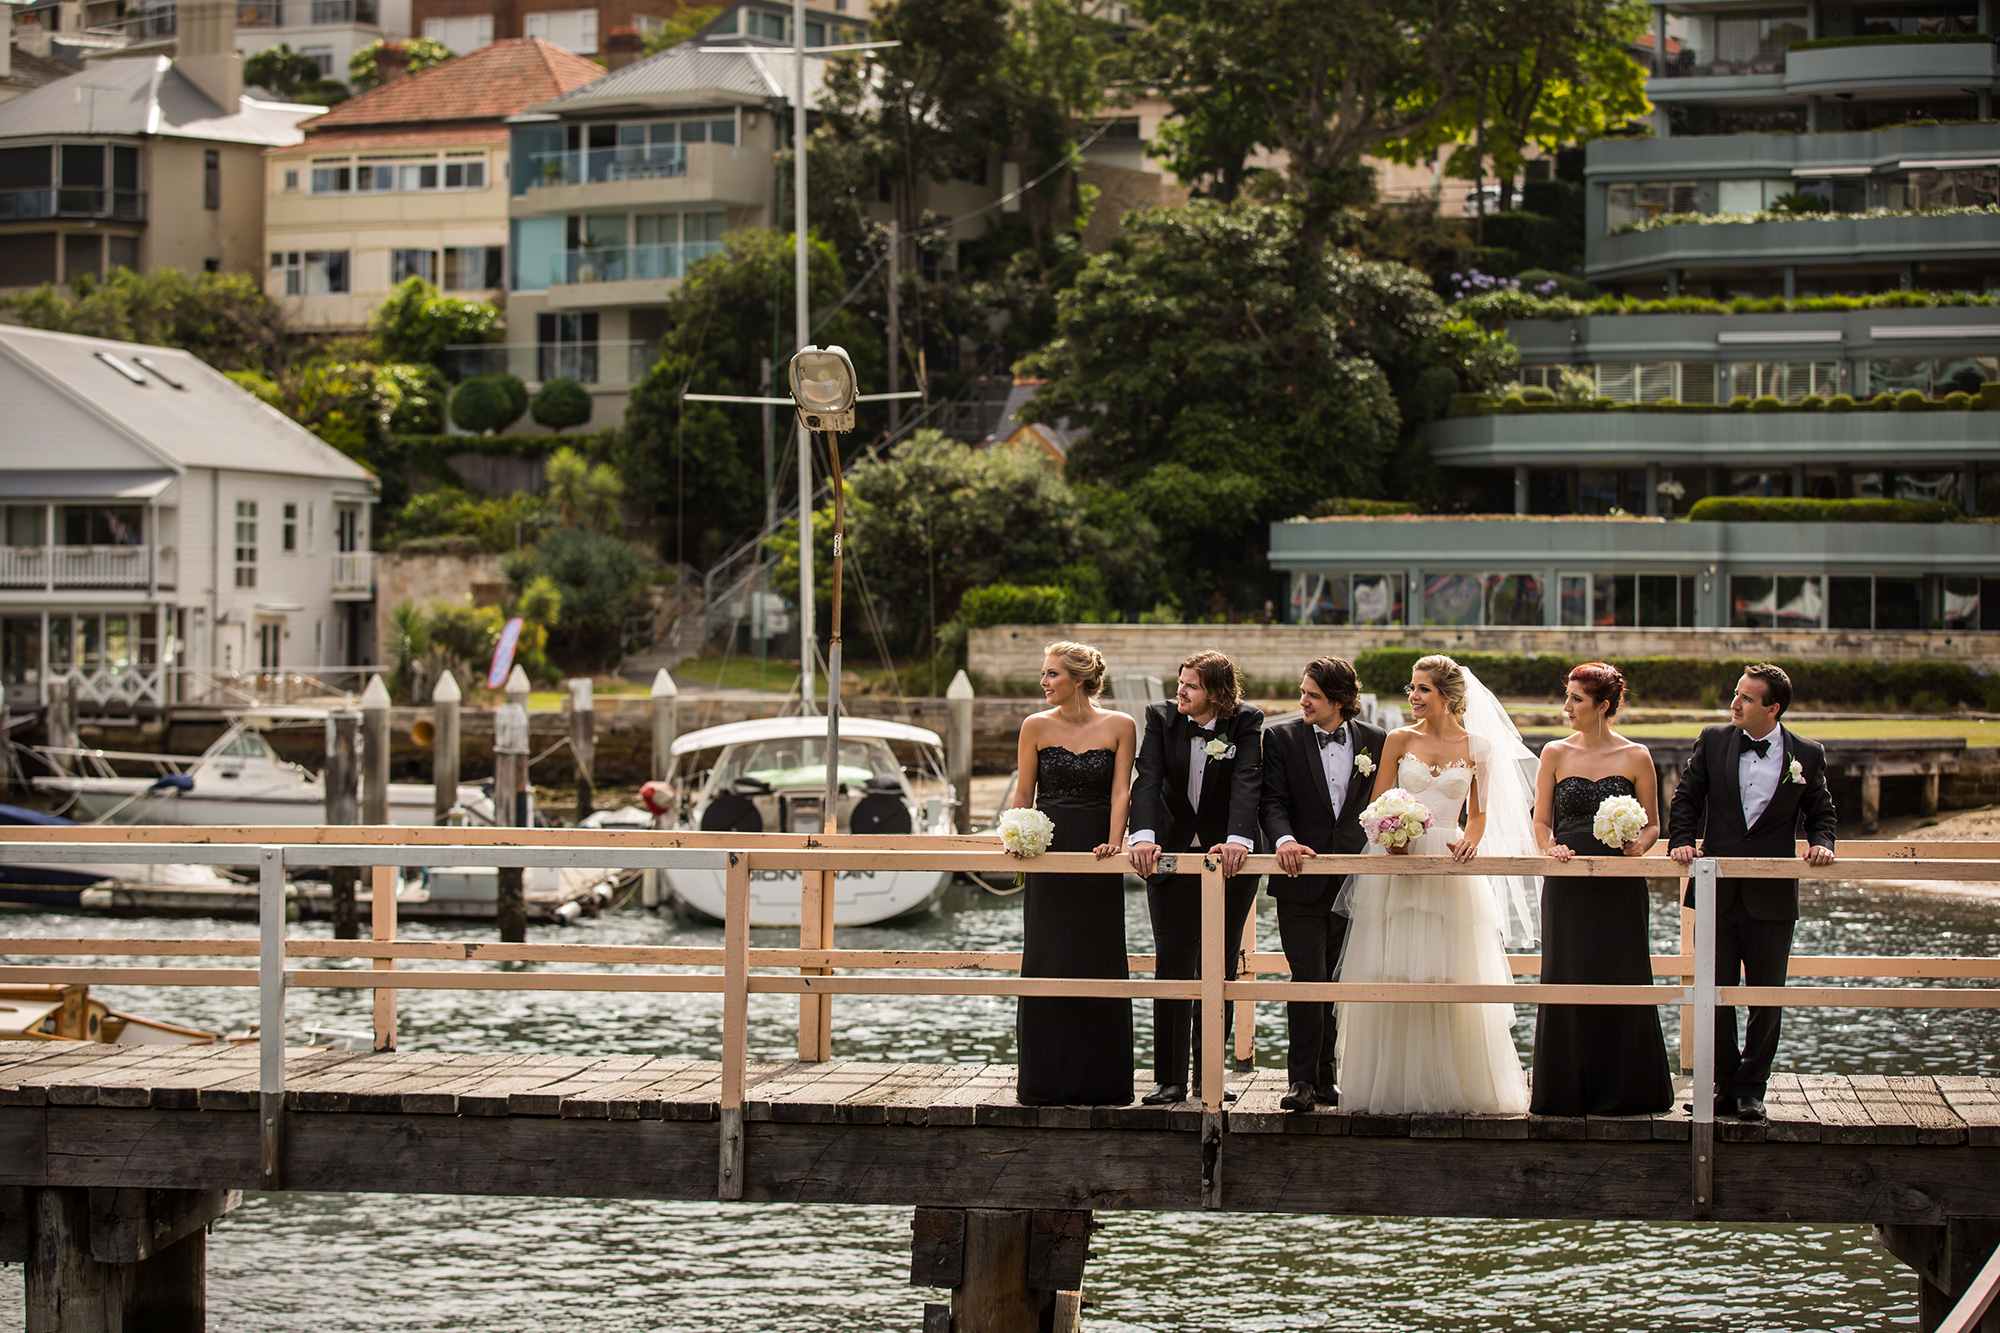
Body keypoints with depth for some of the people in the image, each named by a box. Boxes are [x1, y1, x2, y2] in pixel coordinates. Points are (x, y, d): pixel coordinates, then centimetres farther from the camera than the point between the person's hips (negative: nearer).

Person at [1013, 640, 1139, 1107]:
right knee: (1044, 963, 0)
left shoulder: (1120, 727, 1)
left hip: (1096, 856, -1)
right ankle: (1046, 1080, 6)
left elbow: (1120, 791, -3)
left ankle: (1100, 1080, 8)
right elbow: (1024, 792, 6)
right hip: (1048, 851, 1)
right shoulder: (1036, 727, 5)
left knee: (1099, 962, 1)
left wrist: (1113, 842, -16)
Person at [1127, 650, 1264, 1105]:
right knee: (1172, 967, -2)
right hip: (1172, 857, 1)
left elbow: (1247, 782, -18)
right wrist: (1144, 836, -27)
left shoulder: (1246, 722, -5)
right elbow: (1148, 780, -11)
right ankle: (1170, 1079, 1)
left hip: (1228, 861, -1)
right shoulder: (1161, 718, -1)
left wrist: (1237, 839, -33)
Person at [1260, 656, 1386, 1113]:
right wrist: (1284, 839, -23)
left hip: (1353, 881, 2)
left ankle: (1324, 1078, 16)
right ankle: (1301, 1080, -3)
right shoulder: (1282, 738, 1)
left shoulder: (1374, 742, 6)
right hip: (1303, 878, -2)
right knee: (1308, 980, -8)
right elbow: (1273, 800, -5)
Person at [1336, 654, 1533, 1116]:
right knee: (1394, 977, -3)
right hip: (1397, 865, 0)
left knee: (1449, 978, 0)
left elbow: (1479, 815, 11)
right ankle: (1395, 1084, 2)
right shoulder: (1399, 740, 5)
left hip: (1449, 867, 0)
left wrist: (1469, 843, -10)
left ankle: (1449, 1086, 8)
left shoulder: (1477, 747, 5)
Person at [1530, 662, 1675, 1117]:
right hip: (1568, 886, 1)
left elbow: (1652, 825, 8)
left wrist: (1639, 844, -13)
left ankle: (1622, 1090, 10)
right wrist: (1551, 848, -12)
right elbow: (1541, 821, 9)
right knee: (1567, 981, 0)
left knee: (1622, 984, -1)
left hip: (1620, 887, -1)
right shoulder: (1555, 754, 7)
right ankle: (1569, 1091, 8)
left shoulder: (1635, 757, 3)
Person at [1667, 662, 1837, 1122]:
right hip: (1718, 890, 1)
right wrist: (1682, 840, -8)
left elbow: (1821, 812, 11)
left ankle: (1751, 1089, 14)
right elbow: (1686, 799, 8)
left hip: (1773, 895, -1)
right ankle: (1724, 1087, 14)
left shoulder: (1807, 755, 1)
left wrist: (1820, 842, -8)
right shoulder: (1712, 742, 3)